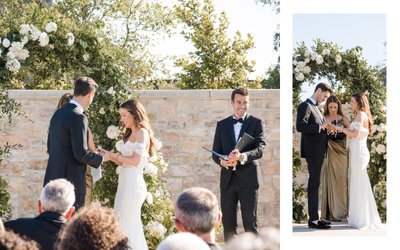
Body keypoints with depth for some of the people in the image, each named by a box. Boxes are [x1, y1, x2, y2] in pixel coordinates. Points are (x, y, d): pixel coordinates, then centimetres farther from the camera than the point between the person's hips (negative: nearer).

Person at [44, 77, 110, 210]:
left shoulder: (57, 114, 10)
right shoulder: (78, 118, -16)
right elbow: (81, 154, -18)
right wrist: (102, 158, -2)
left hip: (53, 178, 8)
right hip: (71, 180, -8)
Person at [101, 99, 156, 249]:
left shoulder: (142, 133, -9)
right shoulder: (131, 134, 19)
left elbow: (136, 161, -17)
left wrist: (116, 156, -7)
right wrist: (111, 156, 5)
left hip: (133, 184, -9)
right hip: (125, 183, 9)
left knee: (127, 225, -4)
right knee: (122, 224, 11)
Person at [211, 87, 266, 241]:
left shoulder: (256, 123, 4)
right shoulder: (222, 125, 13)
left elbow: (260, 149, -9)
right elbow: (215, 153, 9)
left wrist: (242, 156, -28)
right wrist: (222, 162, -14)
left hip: (248, 178, -3)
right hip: (228, 178, 3)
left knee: (250, 221, -3)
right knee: (228, 222, 6)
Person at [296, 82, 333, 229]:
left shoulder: (316, 107, 19)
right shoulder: (305, 106, -11)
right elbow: (300, 126, -23)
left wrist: (326, 127, 6)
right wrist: (320, 126, -21)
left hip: (318, 151, 10)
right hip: (312, 151, -10)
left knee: (315, 184, 12)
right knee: (314, 184, -8)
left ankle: (315, 217, 17)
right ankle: (313, 219, -5)